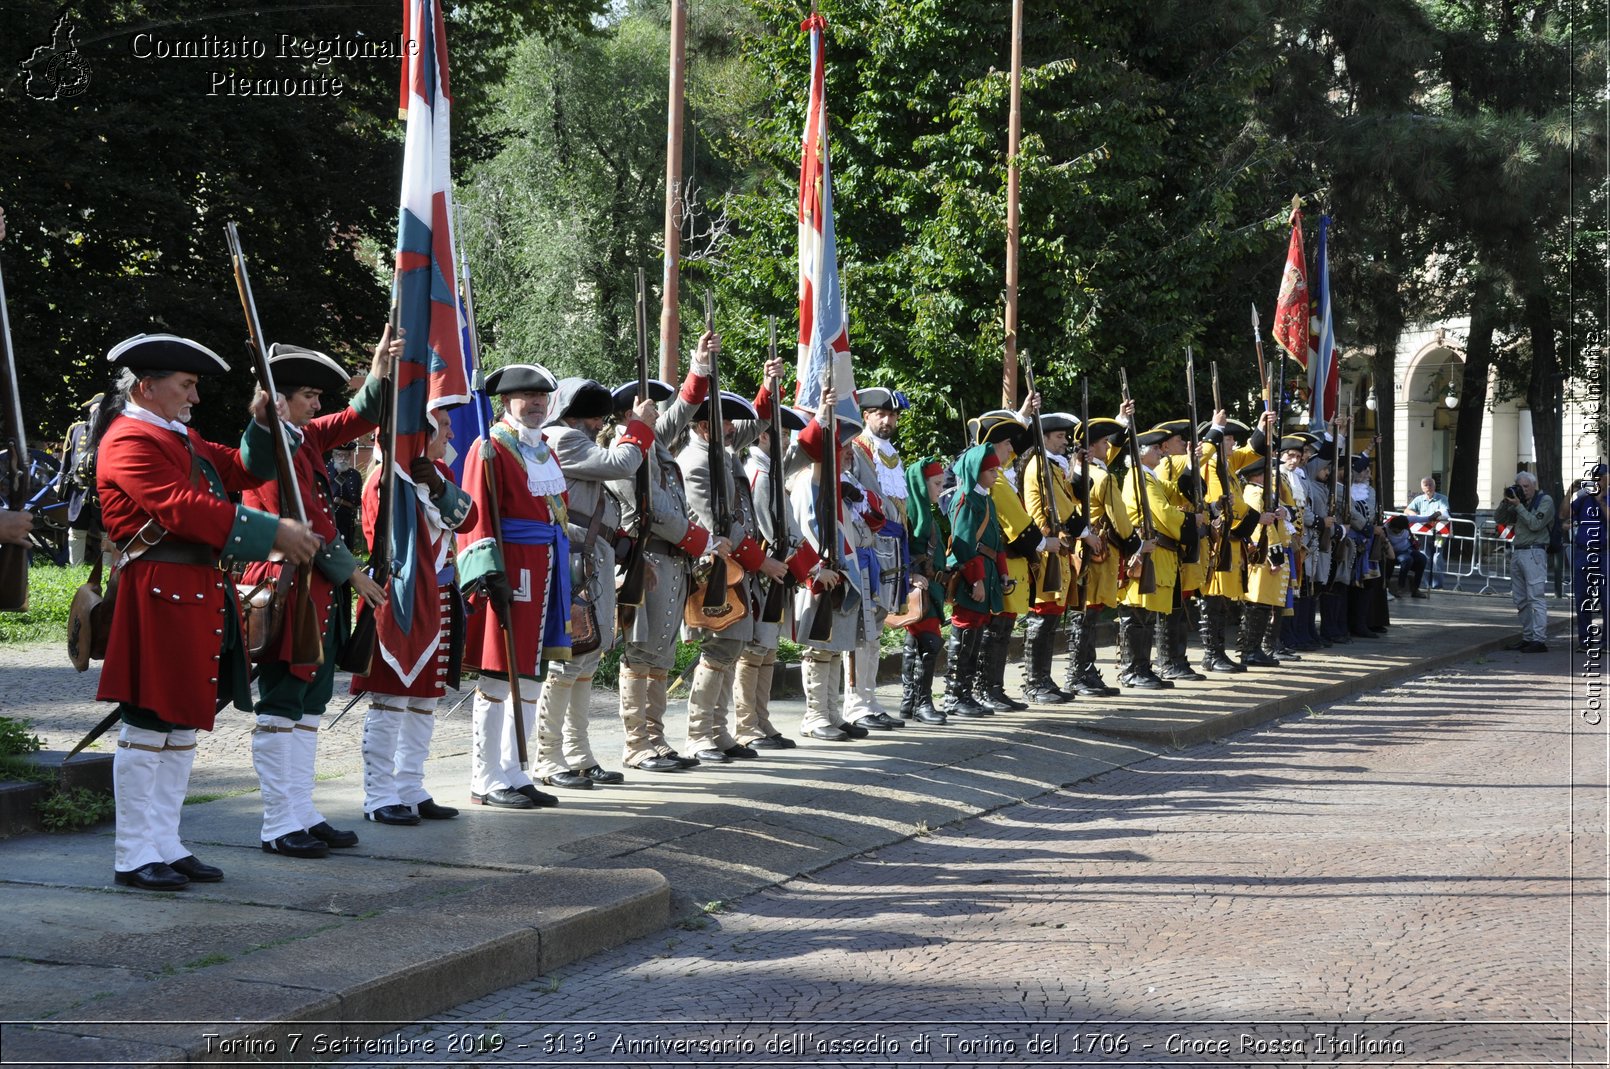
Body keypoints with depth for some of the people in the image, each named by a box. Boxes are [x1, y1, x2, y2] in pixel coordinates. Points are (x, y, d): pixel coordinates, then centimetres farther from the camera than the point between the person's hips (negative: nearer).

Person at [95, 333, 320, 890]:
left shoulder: (183, 440, 21)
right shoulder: (130, 441, -11)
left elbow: (245, 470, 24)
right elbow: (183, 508, -22)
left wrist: (261, 424, 5)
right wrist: (273, 532, -23)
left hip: (201, 598, 10)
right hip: (158, 598, -10)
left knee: (183, 724, 12)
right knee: (148, 725, -6)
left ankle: (166, 845, 18)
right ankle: (134, 857, -1)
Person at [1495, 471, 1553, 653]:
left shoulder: (1545, 500, -2)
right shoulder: (1521, 502, 18)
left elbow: (1535, 524, -14)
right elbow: (1498, 518, 17)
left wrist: (1518, 506, -13)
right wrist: (1506, 501, 3)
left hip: (1534, 553, -8)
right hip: (1518, 553, 8)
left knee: (1535, 597, -13)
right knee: (1521, 600, 9)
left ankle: (1540, 640, -17)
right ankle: (1528, 637, 14)